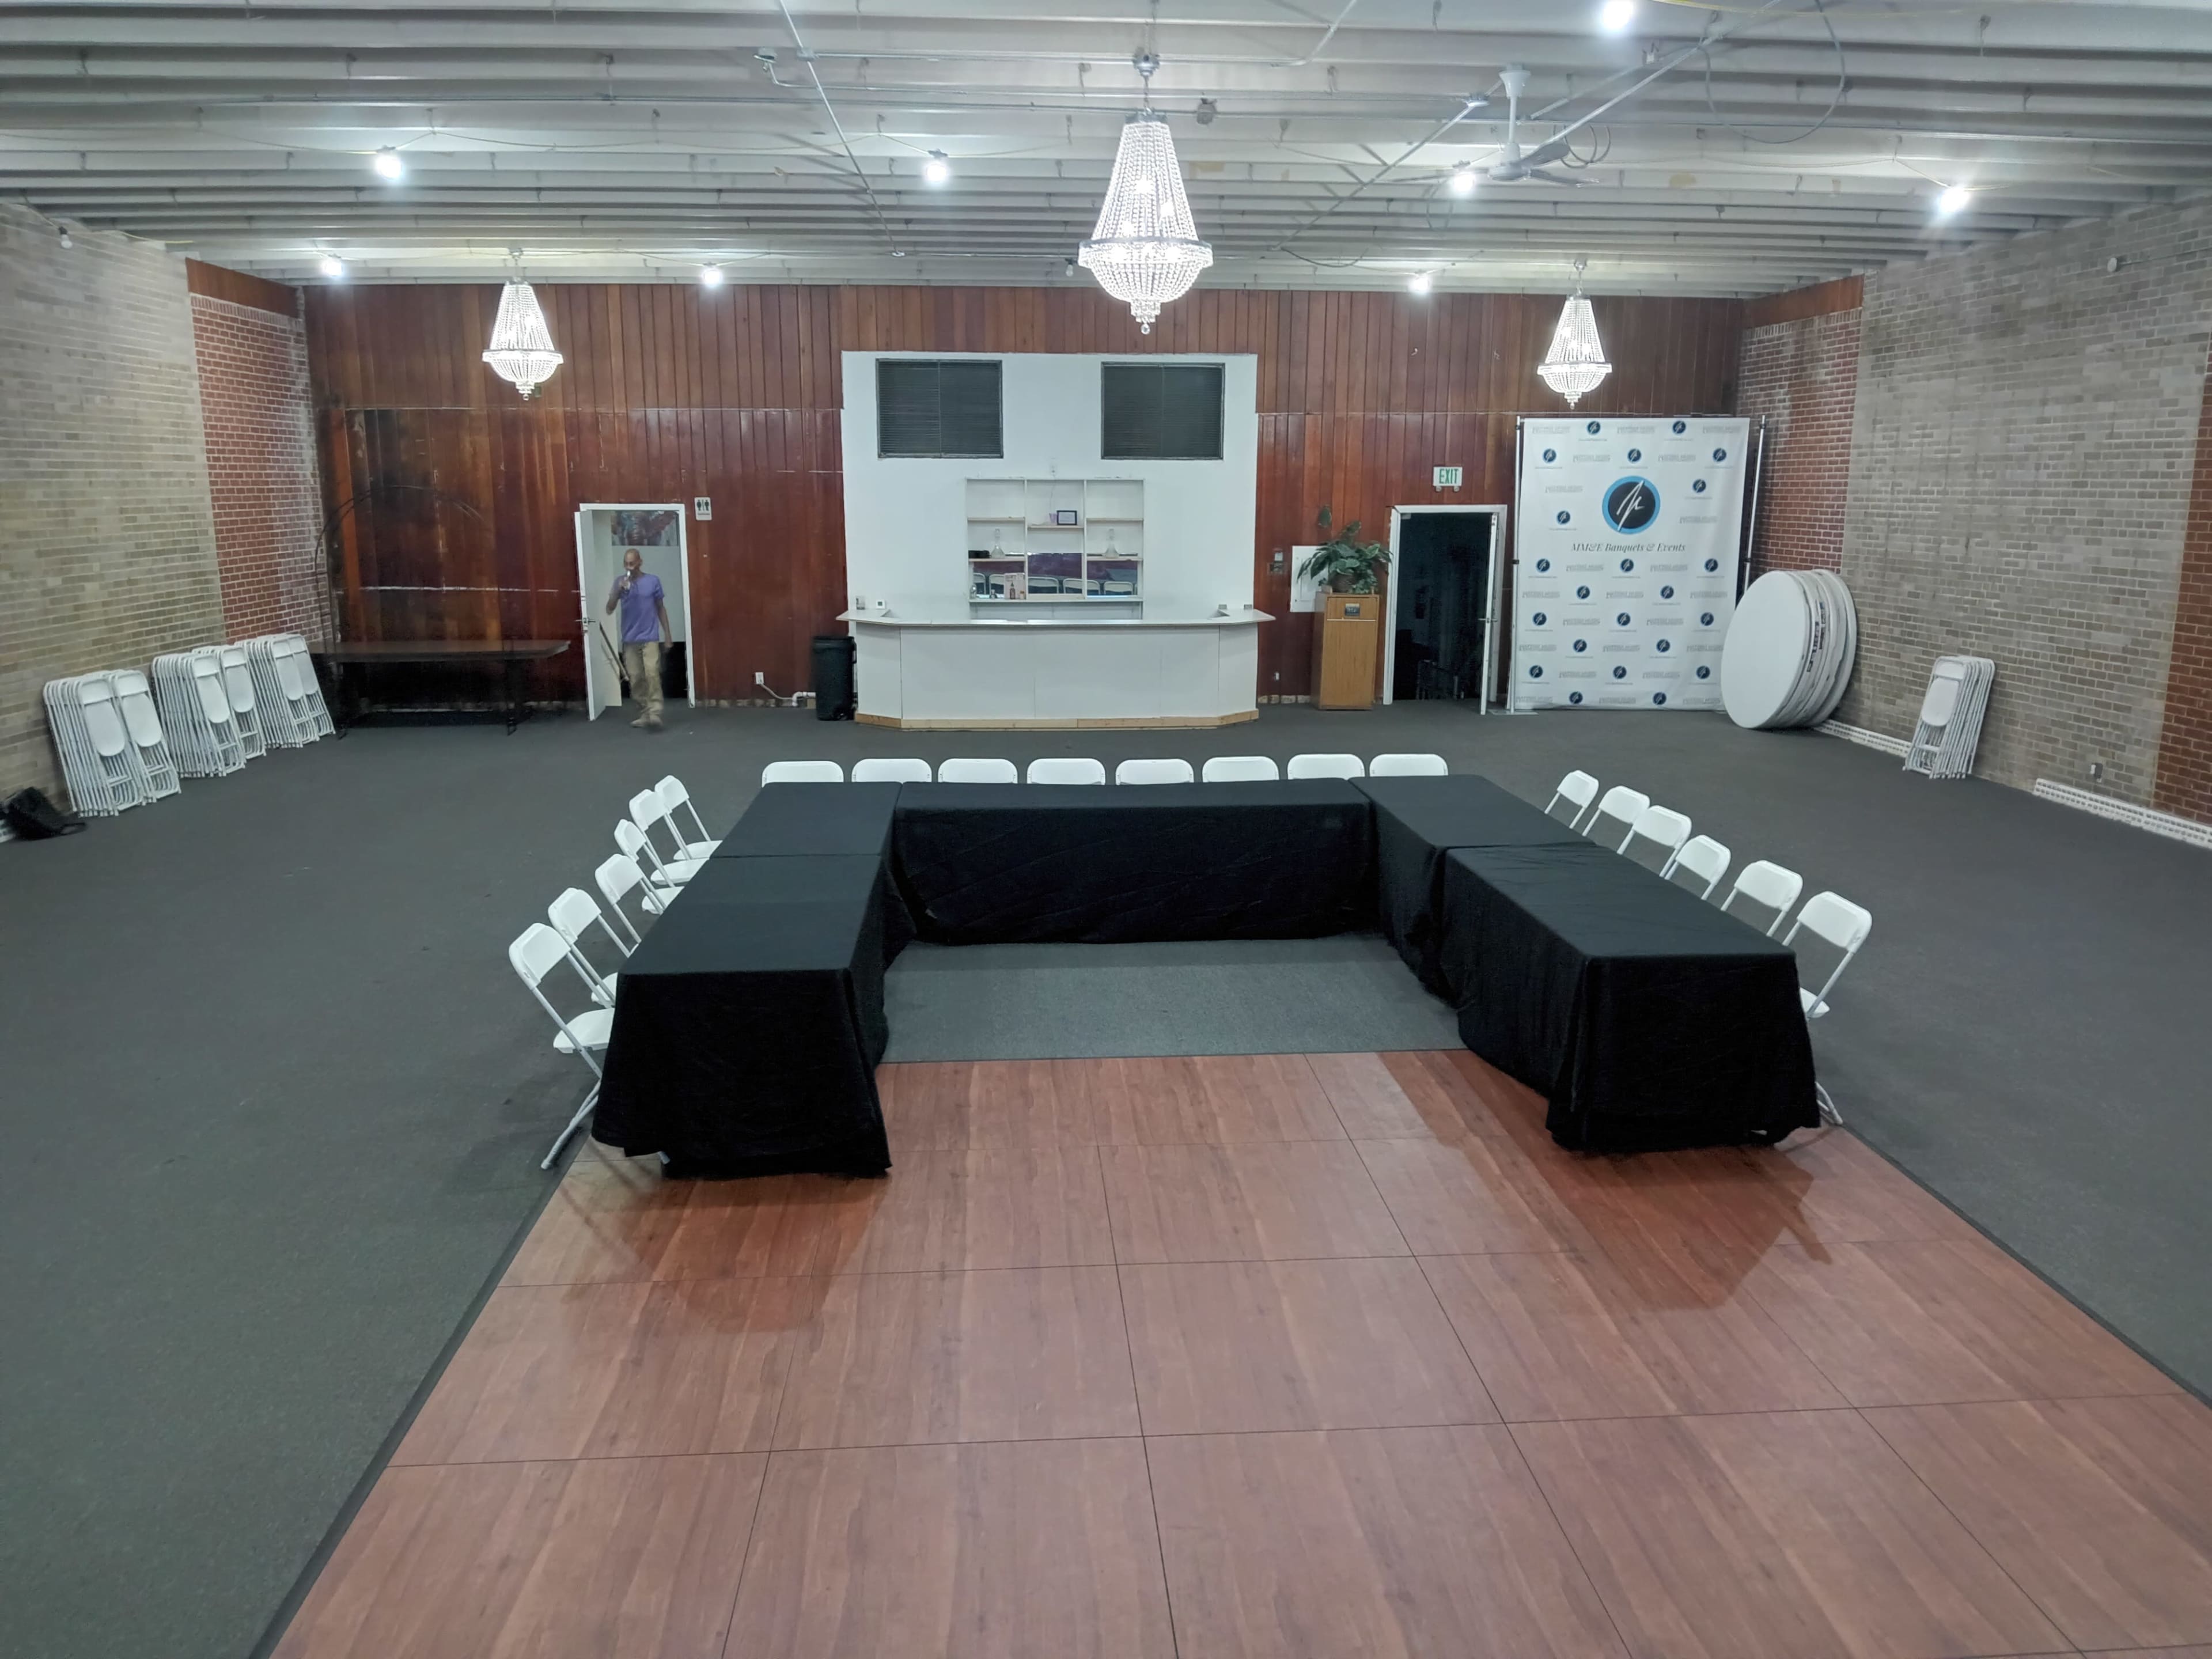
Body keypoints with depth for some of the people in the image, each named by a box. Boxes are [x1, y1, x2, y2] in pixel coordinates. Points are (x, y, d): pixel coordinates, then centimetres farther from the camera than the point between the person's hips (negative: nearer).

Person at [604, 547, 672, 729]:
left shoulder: (653, 581, 0)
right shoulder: (620, 582, 2)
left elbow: (661, 608, 7)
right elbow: (609, 609, -4)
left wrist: (667, 635, 5)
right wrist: (619, 591, -19)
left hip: (650, 638, -2)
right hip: (630, 640, 2)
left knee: (652, 675, -15)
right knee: (635, 678, 4)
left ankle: (655, 715, -19)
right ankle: (644, 714, 14)